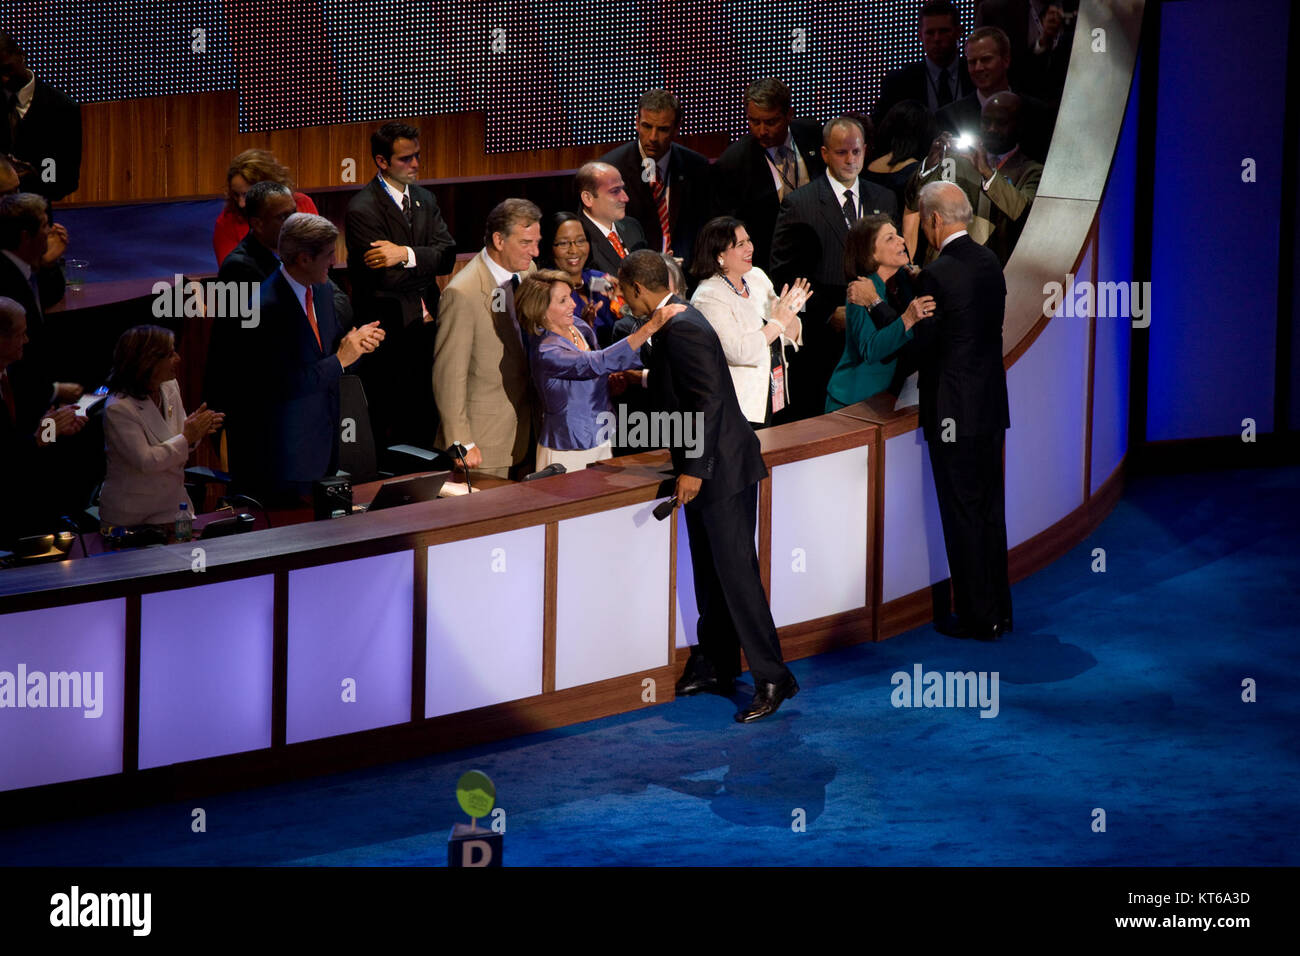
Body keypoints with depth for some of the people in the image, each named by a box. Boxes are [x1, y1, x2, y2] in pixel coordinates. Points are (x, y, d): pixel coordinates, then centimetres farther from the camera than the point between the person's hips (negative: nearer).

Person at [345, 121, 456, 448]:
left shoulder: (425, 200, 12)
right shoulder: (362, 208, -10)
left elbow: (447, 255, -2)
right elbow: (386, 277, -18)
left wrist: (407, 255, -18)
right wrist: (427, 260, -5)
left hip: (424, 329, 6)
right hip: (387, 334, -6)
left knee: (425, 427, 9)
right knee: (390, 434, -1)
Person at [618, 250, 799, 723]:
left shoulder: (682, 329, -20)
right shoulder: (675, 321, 11)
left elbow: (709, 400, -25)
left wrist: (694, 468, -24)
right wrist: (643, 379, 39)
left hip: (722, 469, -11)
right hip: (708, 467, 11)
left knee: (736, 572, -9)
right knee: (709, 572, 18)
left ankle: (772, 678, -6)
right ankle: (715, 665, 28)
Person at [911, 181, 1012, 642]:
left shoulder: (937, 275, -18)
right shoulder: (990, 262, 6)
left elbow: (924, 345, -12)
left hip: (955, 413, -8)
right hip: (992, 405, 8)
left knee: (963, 515, 0)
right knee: (990, 509, 15)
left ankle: (977, 618, 5)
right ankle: (998, 609, 23)